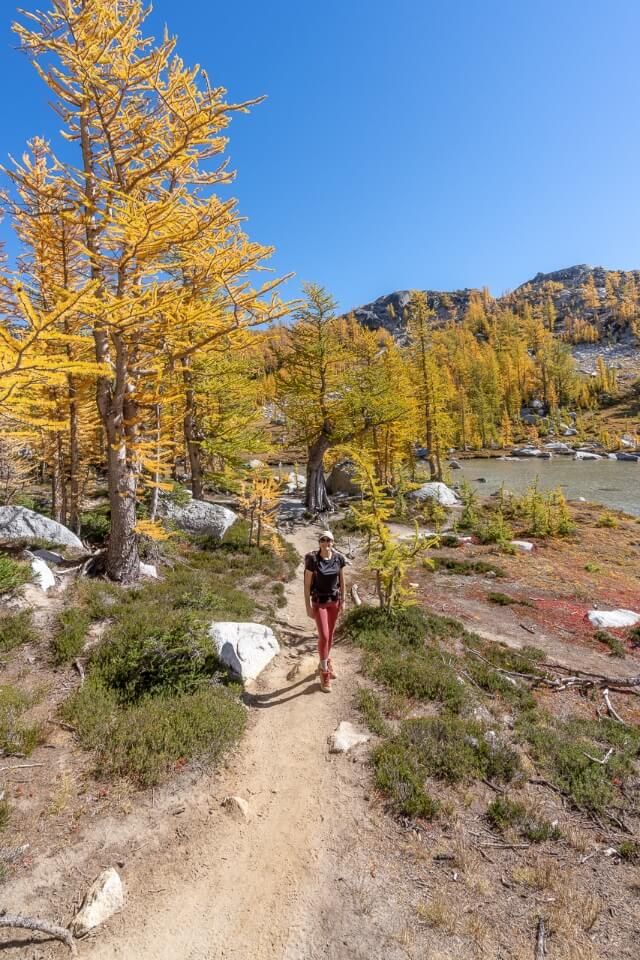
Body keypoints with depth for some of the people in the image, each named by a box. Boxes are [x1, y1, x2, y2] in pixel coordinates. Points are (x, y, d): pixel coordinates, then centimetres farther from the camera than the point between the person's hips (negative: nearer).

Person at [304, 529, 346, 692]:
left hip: (334, 601, 3)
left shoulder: (338, 558, -9)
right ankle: (324, 670, 12)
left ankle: (326, 662, 38)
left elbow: (341, 580, 4)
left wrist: (343, 600, 7)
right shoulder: (313, 560, -19)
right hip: (319, 602, -3)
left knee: (330, 634, 15)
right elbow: (307, 584, -13)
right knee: (323, 636, -8)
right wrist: (308, 606, -13)